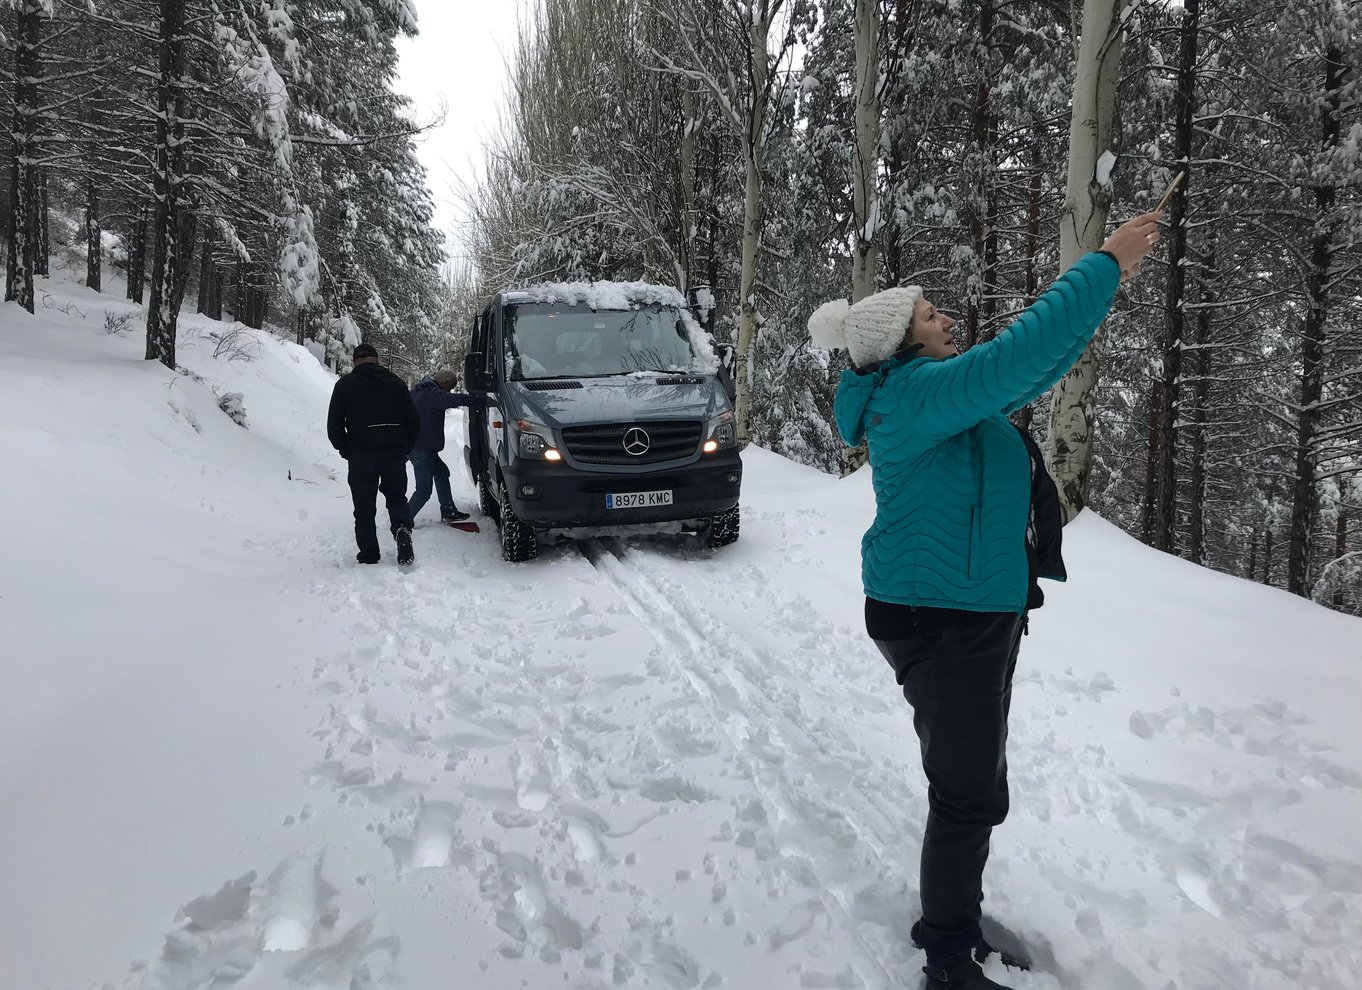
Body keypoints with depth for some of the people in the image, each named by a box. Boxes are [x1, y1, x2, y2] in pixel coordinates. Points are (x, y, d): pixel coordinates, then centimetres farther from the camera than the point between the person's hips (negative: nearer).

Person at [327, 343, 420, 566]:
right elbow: (414, 423, 7)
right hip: (394, 453, 2)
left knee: (364, 508, 8)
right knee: (396, 497, 18)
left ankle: (369, 556, 7)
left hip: (361, 456, -2)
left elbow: (334, 425, 0)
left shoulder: (345, 385, 4)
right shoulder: (396, 383, 9)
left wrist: (347, 451, 10)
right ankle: (402, 529, -11)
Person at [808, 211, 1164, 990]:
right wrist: (1105, 266, -20)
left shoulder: (937, 392, 12)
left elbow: (1034, 371, 20)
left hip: (976, 611, 11)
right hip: (939, 618, -11)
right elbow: (1017, 354, -29)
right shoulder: (914, 392, -19)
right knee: (971, 793, -1)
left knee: (974, 782, 21)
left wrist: (1108, 288, 12)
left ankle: (959, 919, 40)